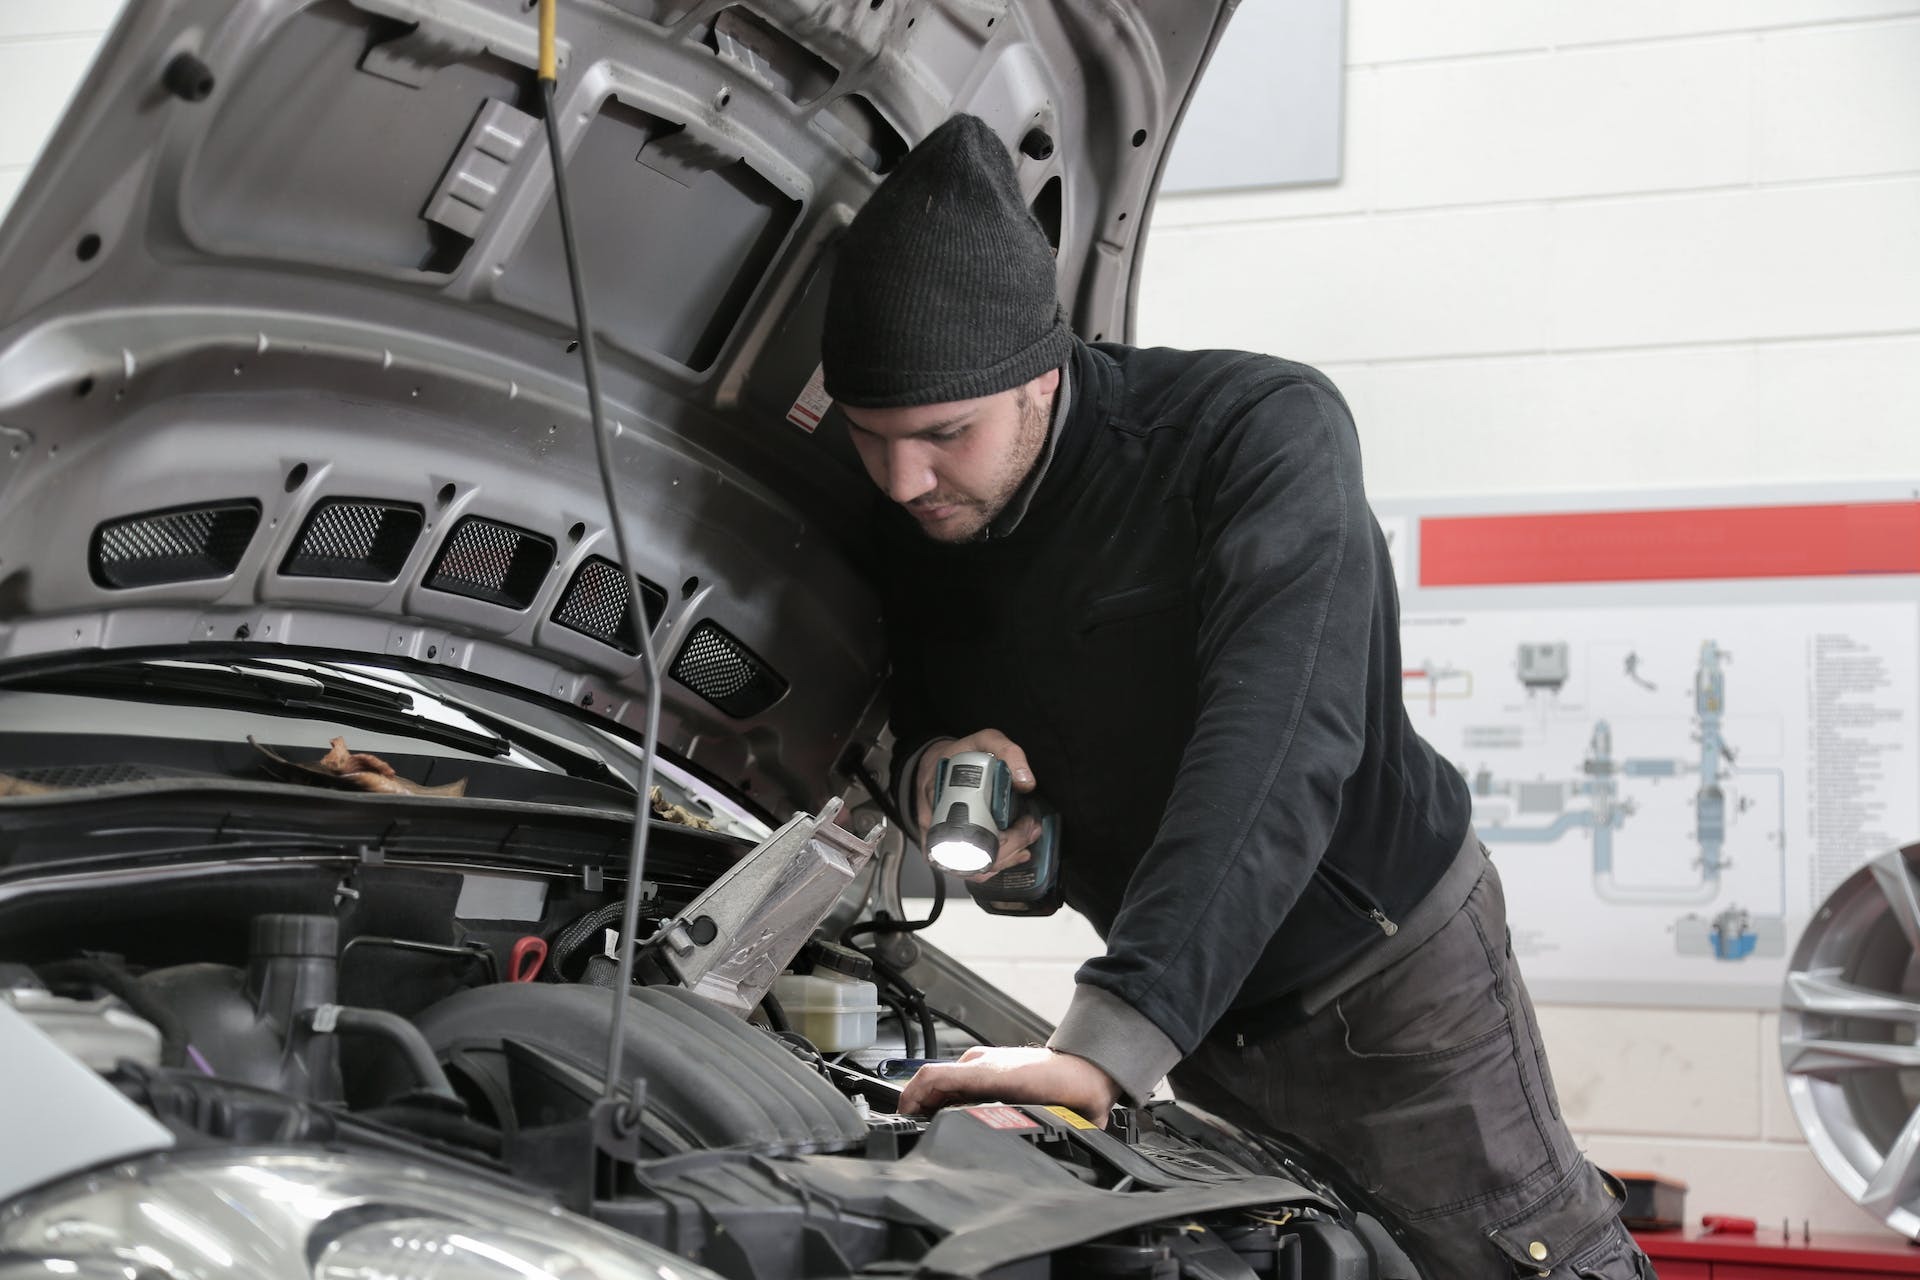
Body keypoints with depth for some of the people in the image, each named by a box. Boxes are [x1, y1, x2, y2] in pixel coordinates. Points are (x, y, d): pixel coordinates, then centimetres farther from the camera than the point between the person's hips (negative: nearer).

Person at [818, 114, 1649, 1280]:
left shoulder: (1266, 430, -29)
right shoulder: (915, 526, -9)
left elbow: (1278, 745, -42)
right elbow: (918, 704, 9)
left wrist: (1111, 1042, -52)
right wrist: (929, 760, -20)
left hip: (1390, 972, -5)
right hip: (1198, 1004, 6)